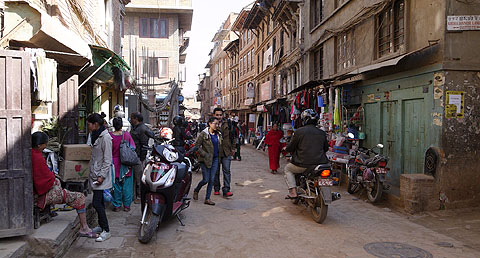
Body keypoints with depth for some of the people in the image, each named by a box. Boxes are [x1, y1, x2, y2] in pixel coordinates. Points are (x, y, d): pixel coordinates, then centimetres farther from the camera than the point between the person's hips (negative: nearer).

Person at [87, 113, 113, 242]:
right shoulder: (95, 136, 13)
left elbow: (107, 160, -18)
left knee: (97, 202, -11)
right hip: (95, 173, 9)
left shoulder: (105, 137, -17)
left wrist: (102, 176, -20)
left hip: (101, 173, -9)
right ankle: (101, 226, 26)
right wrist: (92, 173, 21)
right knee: (99, 201, 15)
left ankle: (106, 231, -5)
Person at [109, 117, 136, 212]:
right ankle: (126, 205, 14)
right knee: (127, 185, 9)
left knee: (116, 185, 9)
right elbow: (133, 148, 0)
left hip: (115, 163, 0)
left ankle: (117, 205, 15)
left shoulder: (110, 136, -9)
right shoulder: (127, 134, -7)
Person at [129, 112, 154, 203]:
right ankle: (133, 195, 25)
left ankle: (140, 196, 8)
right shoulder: (133, 128, 16)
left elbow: (144, 145, -17)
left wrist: (142, 157, -18)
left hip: (139, 157, -10)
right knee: (132, 177, 15)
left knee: (139, 177, -2)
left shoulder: (142, 129, -14)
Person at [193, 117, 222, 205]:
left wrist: (220, 155, 8)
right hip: (205, 159, -5)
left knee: (212, 179, 3)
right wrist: (205, 155, -15)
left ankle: (207, 199, 13)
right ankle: (196, 190, 27)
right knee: (206, 180, -2)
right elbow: (197, 146, -10)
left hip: (215, 159, 5)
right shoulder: (203, 134, -9)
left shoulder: (218, 134, 7)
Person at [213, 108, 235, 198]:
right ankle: (216, 189, 24)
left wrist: (232, 148, 9)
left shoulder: (227, 123, 4)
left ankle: (226, 190, -2)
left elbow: (231, 135, 11)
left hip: (226, 151, 0)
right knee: (216, 171, 10)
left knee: (226, 170, -5)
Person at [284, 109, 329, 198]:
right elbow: (326, 148, 19)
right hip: (320, 163, 4)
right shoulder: (322, 133, 7)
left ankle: (293, 191, 8)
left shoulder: (299, 131, -6)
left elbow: (289, 148, -2)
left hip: (303, 164, -4)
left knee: (288, 168, 23)